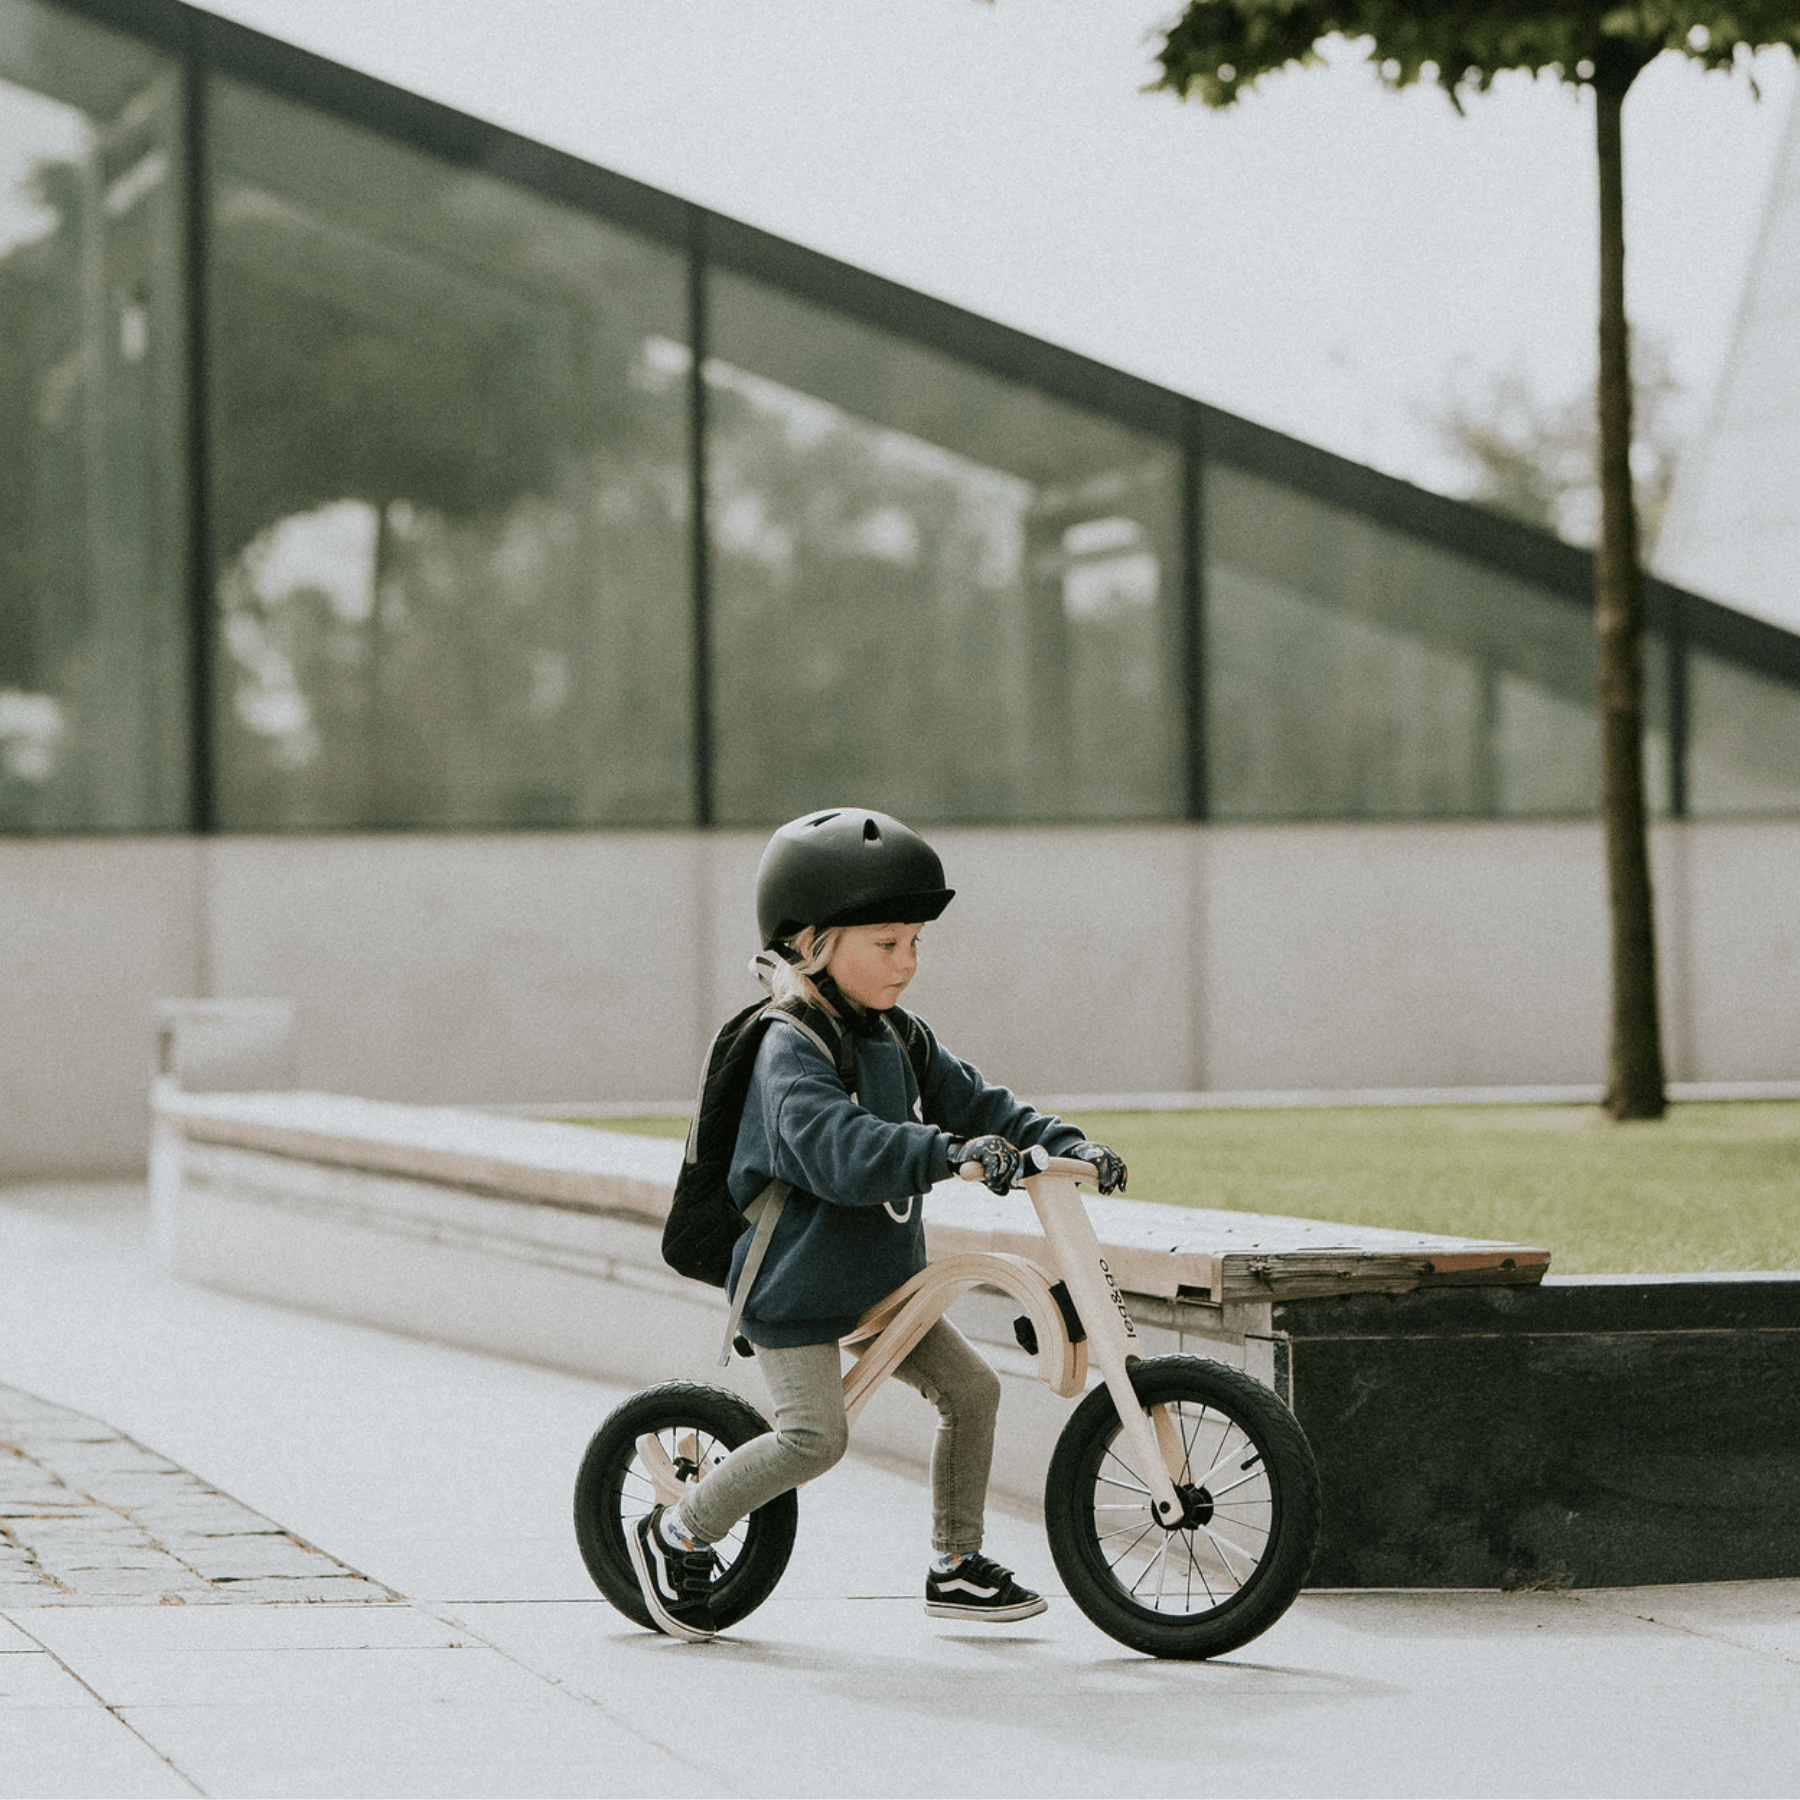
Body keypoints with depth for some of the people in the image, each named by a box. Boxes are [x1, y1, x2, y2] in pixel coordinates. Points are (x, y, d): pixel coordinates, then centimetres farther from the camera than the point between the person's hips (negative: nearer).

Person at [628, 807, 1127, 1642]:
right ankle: (678, 1536, 2)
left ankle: (956, 1565, 15)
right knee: (816, 1433, -16)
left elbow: (974, 1103, 9)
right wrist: (950, 1151, -49)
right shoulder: (791, 1054, -21)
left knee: (970, 1388, 4)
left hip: (881, 1281, 9)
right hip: (795, 1284, -9)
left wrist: (1067, 1143, -7)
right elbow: (839, 1148, -37)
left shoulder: (902, 1043, 8)